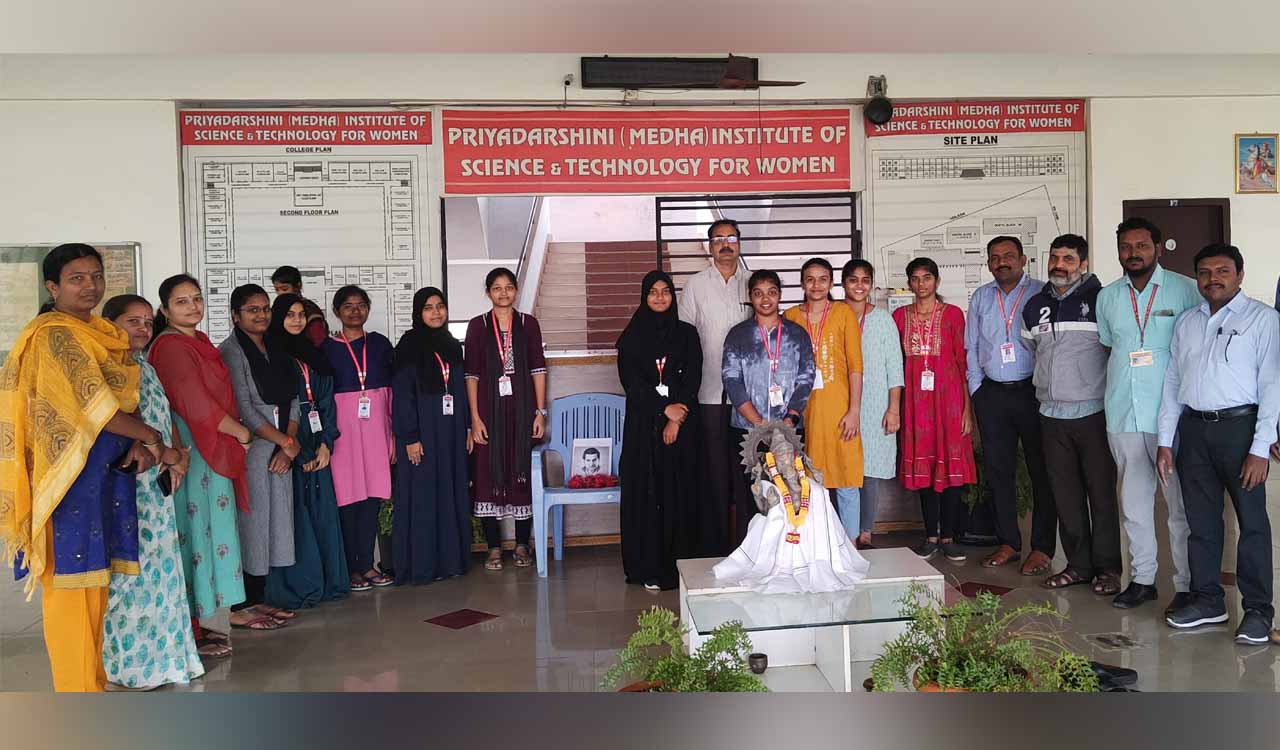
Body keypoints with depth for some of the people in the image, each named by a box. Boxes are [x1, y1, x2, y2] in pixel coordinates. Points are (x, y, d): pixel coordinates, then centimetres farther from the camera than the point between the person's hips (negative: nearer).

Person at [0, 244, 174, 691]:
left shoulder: (103, 334, 14)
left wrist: (139, 445, -6)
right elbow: (95, 408, -18)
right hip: (68, 477, -8)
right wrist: (152, 438, -7)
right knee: (71, 584, -3)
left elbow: (124, 400, 12)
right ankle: (78, 689, 3)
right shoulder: (54, 335, -12)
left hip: (103, 474, 8)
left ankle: (92, 682, 22)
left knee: (93, 582, 13)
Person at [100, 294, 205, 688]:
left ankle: (158, 652, 23)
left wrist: (179, 454, 1)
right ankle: (127, 662, 9)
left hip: (157, 484, 8)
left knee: (159, 566, 12)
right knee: (128, 571, -2)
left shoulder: (145, 367, 17)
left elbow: (164, 416, 18)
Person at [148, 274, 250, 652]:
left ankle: (196, 622, 20)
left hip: (212, 453, 9)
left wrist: (235, 430, 8)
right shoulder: (171, 346, -13)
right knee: (193, 534, -3)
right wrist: (241, 432, -7)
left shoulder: (198, 343, 15)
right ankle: (188, 631, 5)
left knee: (206, 534, 12)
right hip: (189, 454, -9)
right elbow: (197, 406, -18)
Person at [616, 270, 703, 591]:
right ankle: (649, 568, 3)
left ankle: (680, 565, 8)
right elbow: (631, 380, -3)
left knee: (681, 492, 0)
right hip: (643, 423, -1)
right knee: (646, 491, -1)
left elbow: (694, 378, 1)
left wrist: (677, 418, -10)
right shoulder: (632, 335, 5)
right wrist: (666, 408, -11)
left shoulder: (687, 333, 8)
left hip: (682, 422, 1)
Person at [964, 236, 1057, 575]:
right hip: (992, 394, 4)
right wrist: (976, 391, 9)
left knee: (1041, 471, 0)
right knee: (998, 470, 8)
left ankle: (1043, 547, 8)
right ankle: (1008, 543, 19)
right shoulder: (980, 297, 12)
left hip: (1033, 392, -4)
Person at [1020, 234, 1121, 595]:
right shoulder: (1035, 307, 10)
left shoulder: (1100, 300, -5)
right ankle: (1078, 565, 19)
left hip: (1093, 413, -5)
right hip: (1052, 414, 5)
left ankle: (1107, 568, 11)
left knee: (1101, 493, 1)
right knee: (1066, 494, 9)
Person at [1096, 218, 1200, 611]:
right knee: (1134, 501, 11)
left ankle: (1186, 586, 10)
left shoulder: (1186, 290, -2)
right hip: (1123, 415, 4)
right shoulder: (1107, 296, 11)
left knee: (1181, 503, 0)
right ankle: (1142, 579, 22)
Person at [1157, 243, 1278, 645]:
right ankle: (1207, 600, 22)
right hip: (1193, 429, 5)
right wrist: (1165, 441, 9)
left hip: (1239, 426, -5)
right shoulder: (1186, 322, 14)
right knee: (1200, 520, 10)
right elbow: (1172, 383, 15)